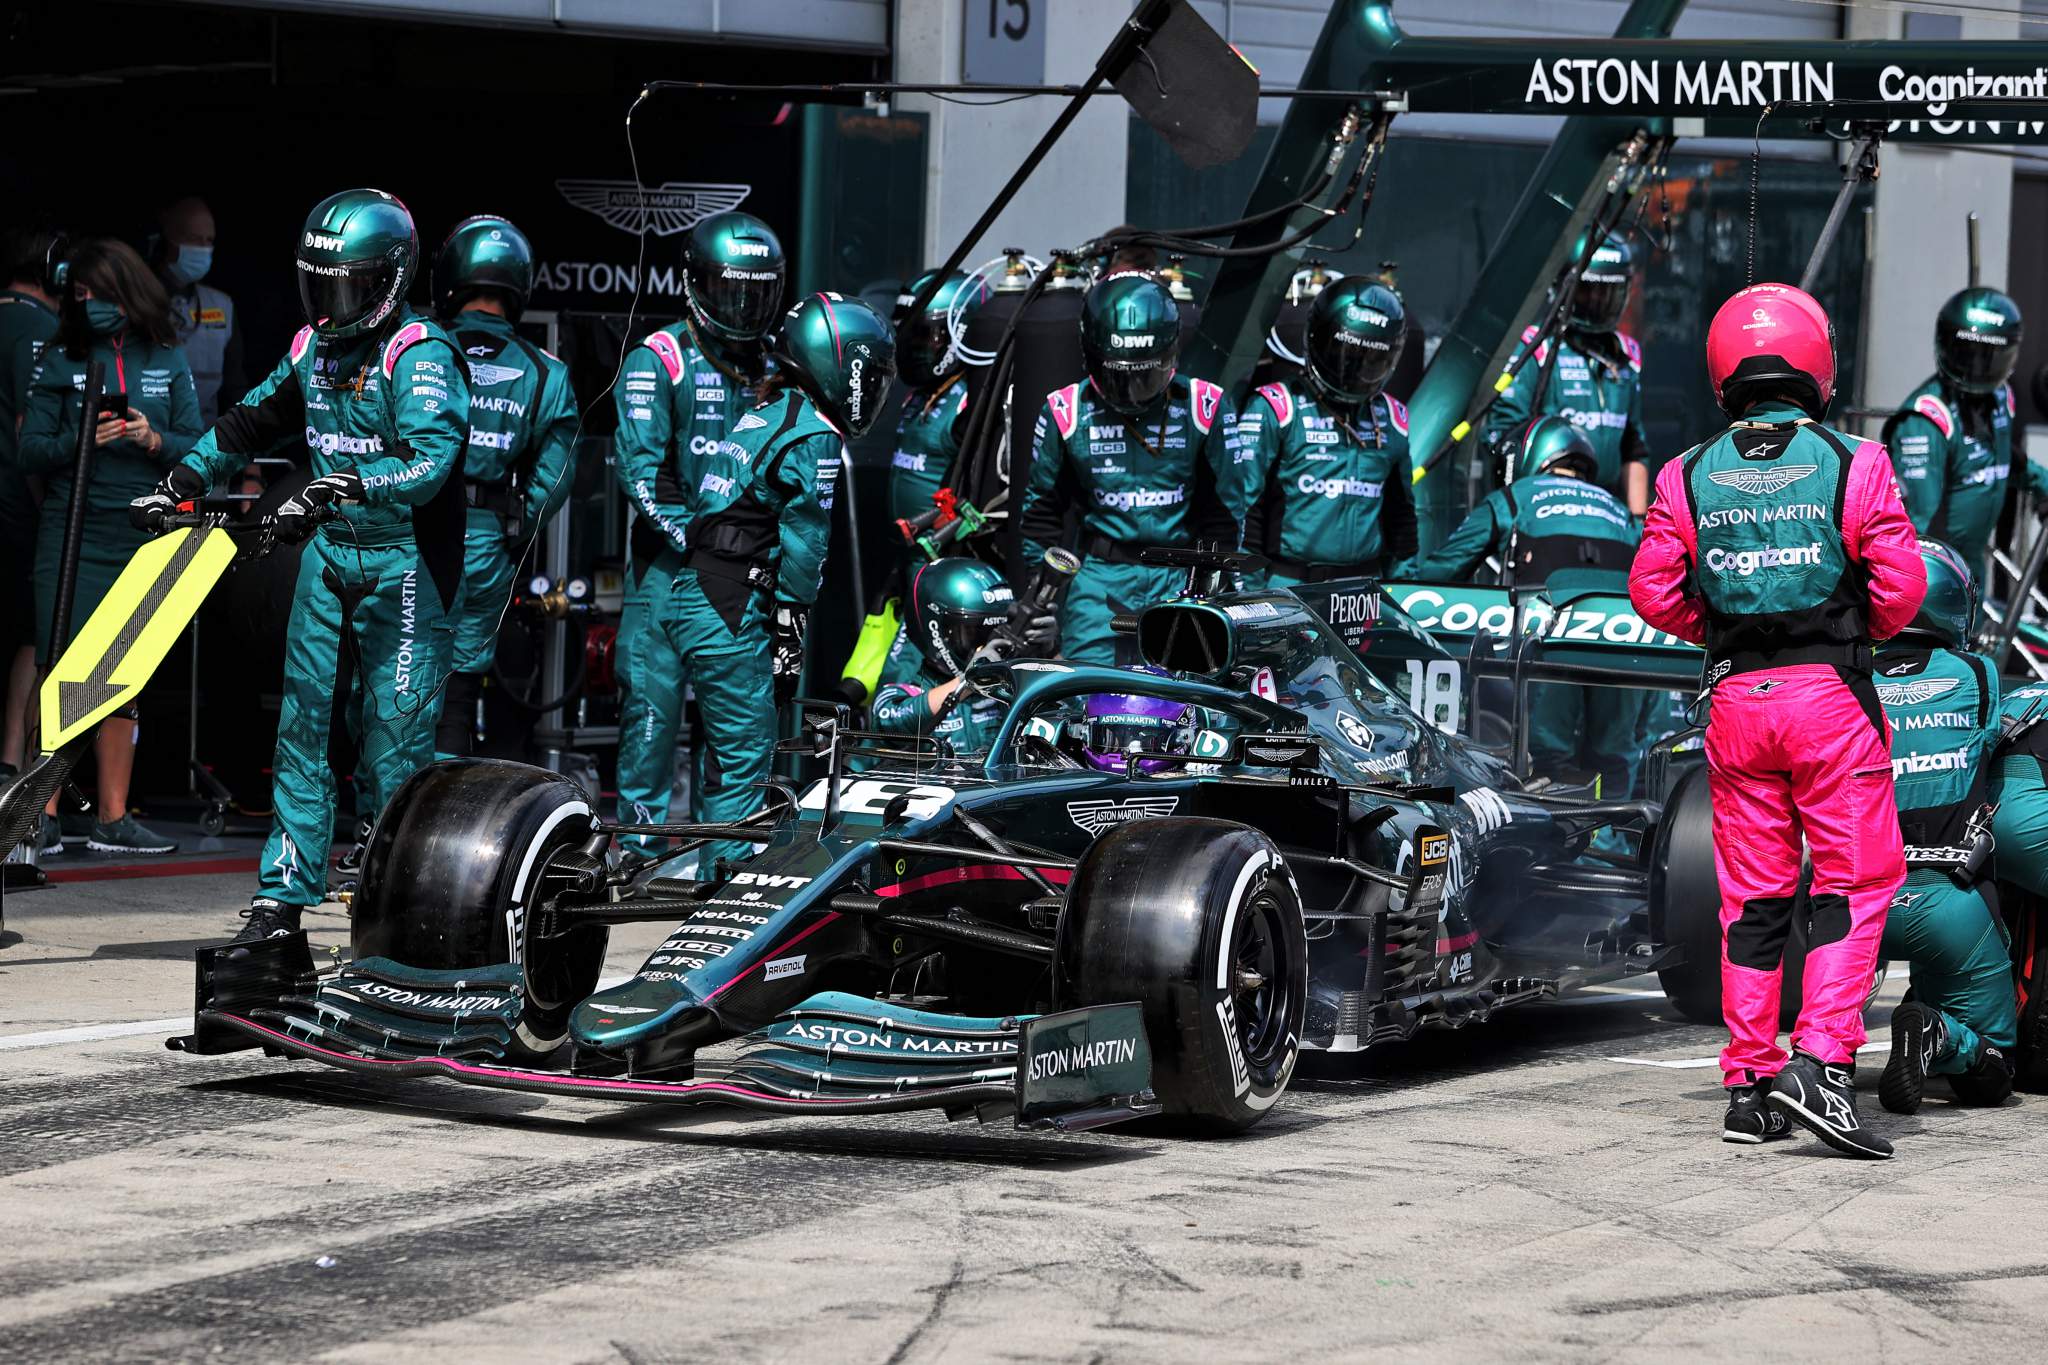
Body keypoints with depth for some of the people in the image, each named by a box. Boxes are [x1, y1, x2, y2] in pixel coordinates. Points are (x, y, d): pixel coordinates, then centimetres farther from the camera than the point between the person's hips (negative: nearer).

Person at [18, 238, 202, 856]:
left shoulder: (166, 359, 8)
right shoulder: (61, 359, 3)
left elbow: (197, 446, 6)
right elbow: (29, 449, 0)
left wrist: (154, 440, -13)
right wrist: (82, 442, -17)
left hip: (141, 539, 3)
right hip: (72, 535, -3)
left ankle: (113, 818, 14)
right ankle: (43, 814, -7)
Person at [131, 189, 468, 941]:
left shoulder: (418, 353, -14)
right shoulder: (314, 347, 10)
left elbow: (430, 457, -29)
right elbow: (253, 421, 26)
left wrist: (338, 488, -39)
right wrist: (178, 483, 21)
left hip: (403, 561, -7)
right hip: (328, 552, 7)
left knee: (396, 733, -7)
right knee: (302, 719, 3)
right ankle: (283, 894, 5)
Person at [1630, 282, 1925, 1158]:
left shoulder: (1688, 477, 3)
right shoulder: (1853, 464, -5)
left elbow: (1654, 593, 0)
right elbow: (1899, 586, -8)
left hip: (1738, 696, 3)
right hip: (1832, 693, -3)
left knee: (1752, 897, 10)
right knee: (1854, 883, 1)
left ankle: (1748, 1086, 11)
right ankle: (1821, 1061, -14)